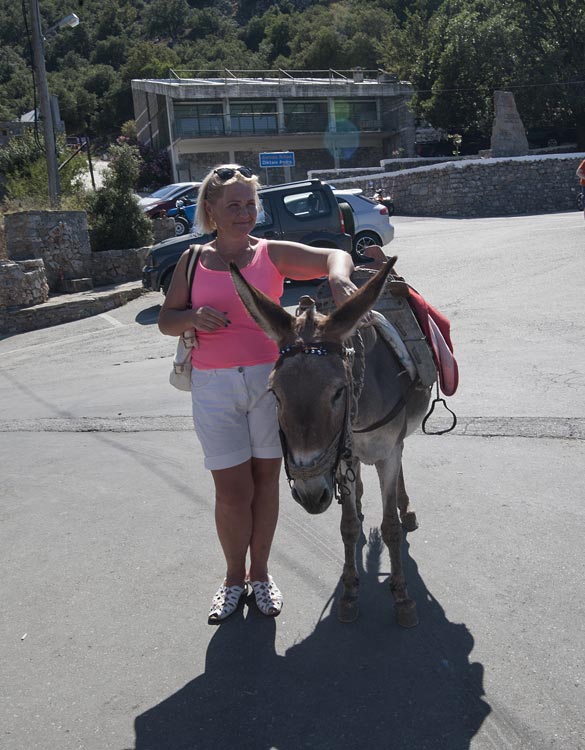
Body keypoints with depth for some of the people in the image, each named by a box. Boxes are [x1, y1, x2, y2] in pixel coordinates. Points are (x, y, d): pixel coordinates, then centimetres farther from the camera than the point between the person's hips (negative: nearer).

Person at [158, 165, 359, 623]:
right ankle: (234, 577, 27)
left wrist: (339, 277, -34)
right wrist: (193, 317, -15)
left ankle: (260, 573, 30)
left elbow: (334, 257, -10)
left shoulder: (273, 254, 1)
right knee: (232, 489, 3)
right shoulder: (192, 262, 6)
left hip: (270, 378, 0)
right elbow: (166, 320, 7)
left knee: (265, 480, 10)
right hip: (214, 385, 0)